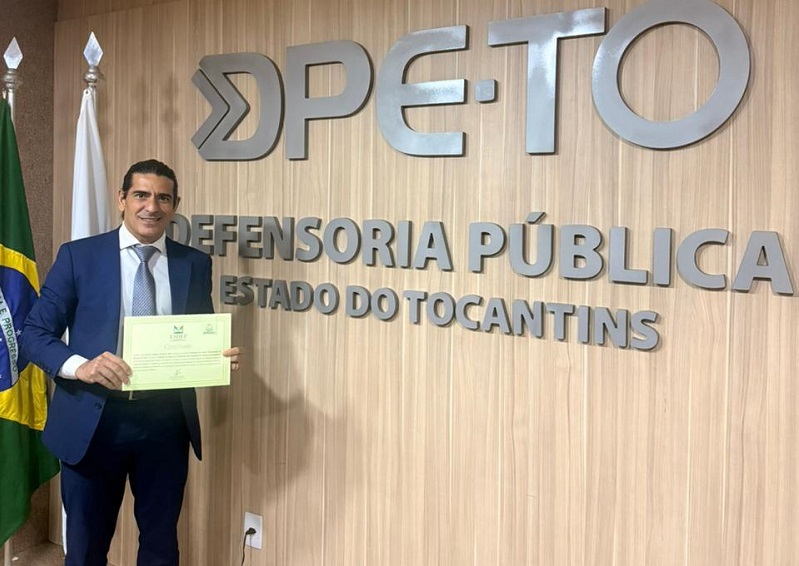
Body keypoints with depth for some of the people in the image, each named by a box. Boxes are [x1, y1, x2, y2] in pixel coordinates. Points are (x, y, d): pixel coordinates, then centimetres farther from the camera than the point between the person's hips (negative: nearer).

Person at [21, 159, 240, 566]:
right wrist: (79, 366, -22)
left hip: (166, 421, 2)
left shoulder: (195, 264, 5)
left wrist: (220, 357, -12)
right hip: (94, 419, -2)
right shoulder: (78, 256, -2)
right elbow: (34, 331, -3)